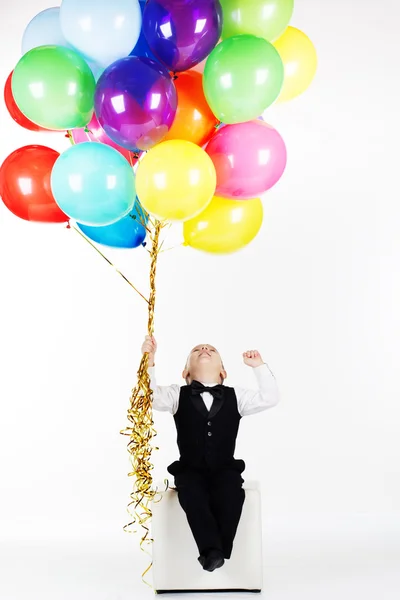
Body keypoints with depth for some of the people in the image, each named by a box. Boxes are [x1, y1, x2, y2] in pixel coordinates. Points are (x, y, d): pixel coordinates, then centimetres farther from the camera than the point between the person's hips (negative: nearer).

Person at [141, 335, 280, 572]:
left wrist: (259, 366, -7)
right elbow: (151, 397, -13)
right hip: (189, 470, -1)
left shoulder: (235, 396, 9)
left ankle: (216, 552, -23)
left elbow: (270, 398, -2)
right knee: (191, 493, -34)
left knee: (232, 494, -31)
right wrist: (149, 362, -25)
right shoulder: (178, 395, 5)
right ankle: (212, 549, -31)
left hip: (225, 469, 1)